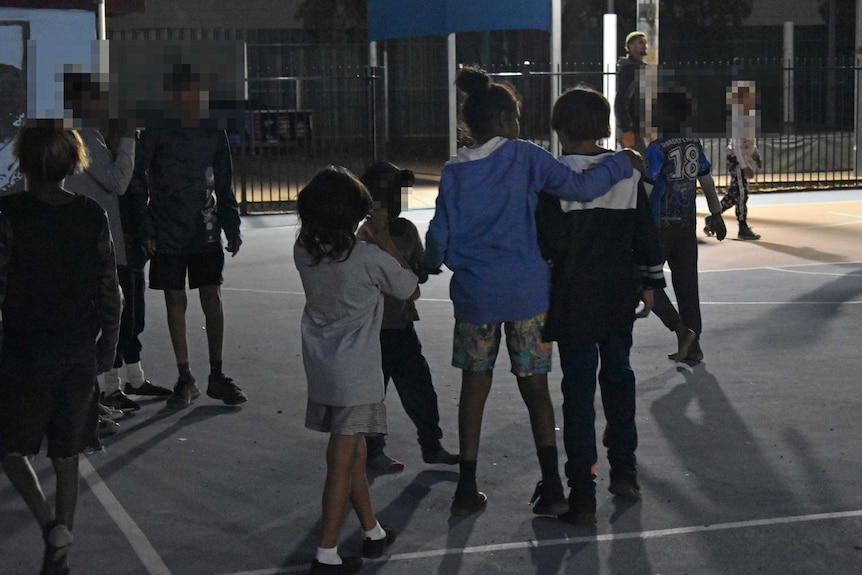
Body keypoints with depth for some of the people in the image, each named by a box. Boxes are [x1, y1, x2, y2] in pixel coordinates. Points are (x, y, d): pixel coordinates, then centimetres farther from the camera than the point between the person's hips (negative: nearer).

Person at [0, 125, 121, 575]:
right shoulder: (92, 216, -1)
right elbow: (109, 290, 3)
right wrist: (107, 345, 14)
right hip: (79, 350, 4)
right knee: (67, 454, 13)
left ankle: (51, 524, -7)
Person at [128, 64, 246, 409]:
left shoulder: (214, 135, 6)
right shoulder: (156, 136, -3)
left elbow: (224, 186, 13)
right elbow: (137, 184, -2)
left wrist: (231, 227, 8)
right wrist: (146, 230, -8)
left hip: (206, 234, 2)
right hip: (168, 236, -2)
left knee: (213, 300, 0)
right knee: (176, 304, 3)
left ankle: (216, 376, 10)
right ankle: (185, 379, 12)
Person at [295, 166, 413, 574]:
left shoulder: (304, 252, -4)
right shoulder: (371, 259, -17)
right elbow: (411, 290, -1)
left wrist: (373, 244, 11)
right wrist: (385, 242, 1)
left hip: (320, 368, 6)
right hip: (355, 374, -6)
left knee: (353, 451, 19)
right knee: (342, 461, -2)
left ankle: (373, 532, 33)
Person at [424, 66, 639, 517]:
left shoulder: (454, 172, 1)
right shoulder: (524, 158, -5)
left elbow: (439, 235, 0)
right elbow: (581, 187, -11)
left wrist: (432, 264, 21)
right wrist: (622, 163, 3)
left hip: (474, 294, 2)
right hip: (526, 291, -1)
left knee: (474, 387, 12)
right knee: (535, 387, 8)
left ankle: (467, 488, 14)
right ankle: (551, 487, 3)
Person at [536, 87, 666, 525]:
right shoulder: (627, 172, 2)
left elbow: (549, 243, -15)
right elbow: (646, 233, 8)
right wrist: (650, 282, 18)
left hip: (574, 301, -4)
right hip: (620, 296, 4)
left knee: (578, 388, -1)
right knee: (618, 377, 20)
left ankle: (582, 494, 0)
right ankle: (624, 472, 30)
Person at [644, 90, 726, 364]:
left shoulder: (657, 149, -14)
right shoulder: (695, 145, 5)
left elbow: (645, 192, -15)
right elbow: (707, 182, 13)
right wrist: (716, 215, 24)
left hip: (660, 226, -6)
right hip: (688, 226, 6)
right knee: (687, 284, 10)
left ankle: (681, 330, -7)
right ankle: (693, 346, 11)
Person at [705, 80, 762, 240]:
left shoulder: (750, 116, 9)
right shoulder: (738, 118, -21)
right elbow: (737, 145, -24)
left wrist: (757, 157, 19)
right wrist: (745, 167, -26)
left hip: (744, 157, 10)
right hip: (736, 159, -10)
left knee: (733, 193, 13)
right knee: (741, 192, -6)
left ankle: (712, 219, 24)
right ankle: (743, 229, 0)